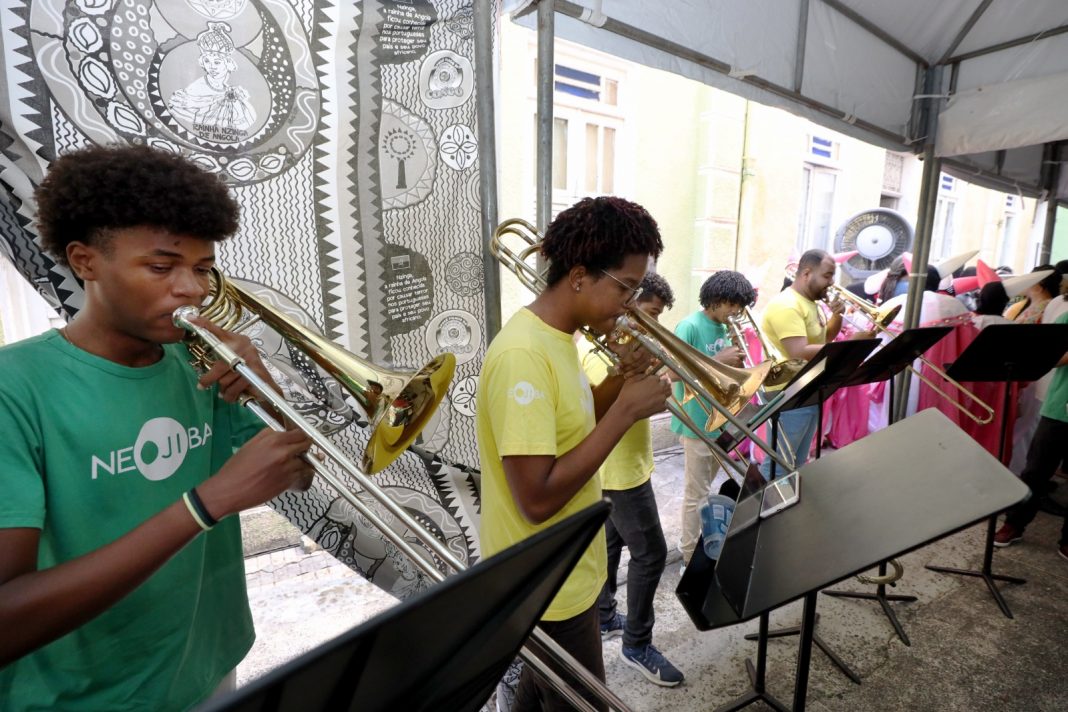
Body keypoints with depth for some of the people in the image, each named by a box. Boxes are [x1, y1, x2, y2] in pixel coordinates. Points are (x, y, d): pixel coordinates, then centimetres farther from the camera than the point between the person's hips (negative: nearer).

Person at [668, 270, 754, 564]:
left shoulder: (724, 328, 10)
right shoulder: (690, 326, -15)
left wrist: (736, 362, -6)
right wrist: (718, 360, -24)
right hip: (698, 422, -8)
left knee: (705, 488, 21)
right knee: (696, 493, 2)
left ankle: (698, 544, 38)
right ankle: (691, 557, 15)